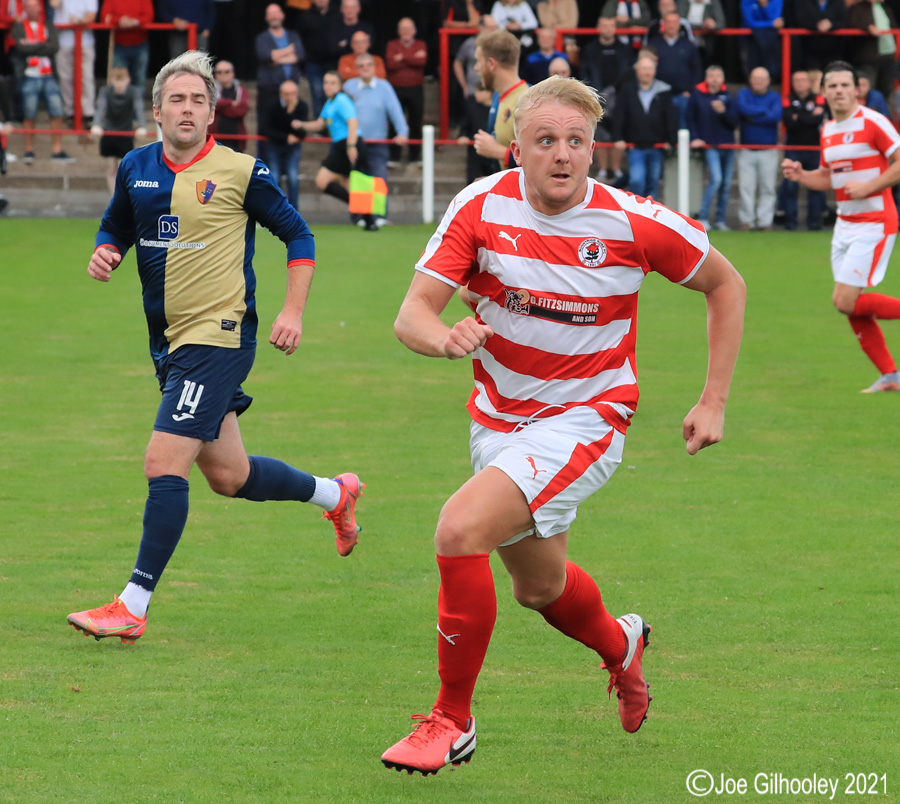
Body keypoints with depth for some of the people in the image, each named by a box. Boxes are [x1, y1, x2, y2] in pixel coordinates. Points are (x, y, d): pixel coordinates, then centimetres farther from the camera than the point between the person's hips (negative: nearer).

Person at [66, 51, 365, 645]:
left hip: (219, 337, -7)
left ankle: (133, 607, -13)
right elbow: (116, 228, 23)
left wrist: (294, 312, -8)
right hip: (171, 343, 7)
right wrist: (104, 254, -1)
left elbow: (298, 235, 1)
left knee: (164, 464, -15)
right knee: (229, 476, 14)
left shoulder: (241, 172, -8)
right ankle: (336, 494, 40)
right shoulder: (136, 169, 7)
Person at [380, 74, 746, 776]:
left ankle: (453, 721, -11)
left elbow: (725, 284, -1)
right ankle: (620, 645, 58)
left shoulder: (633, 223, -18)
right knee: (540, 587, 22)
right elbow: (412, 315, -15)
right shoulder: (483, 205, -13)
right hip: (500, 418, 5)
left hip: (584, 419, -5)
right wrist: (447, 336, -40)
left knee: (460, 531, -26)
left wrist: (714, 401, -3)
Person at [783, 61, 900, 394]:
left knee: (846, 301, -15)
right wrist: (800, 175, 3)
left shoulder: (872, 122, -12)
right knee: (851, 307, 4)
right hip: (845, 225, 8)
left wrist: (867, 187, -21)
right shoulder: (828, 131, 12)